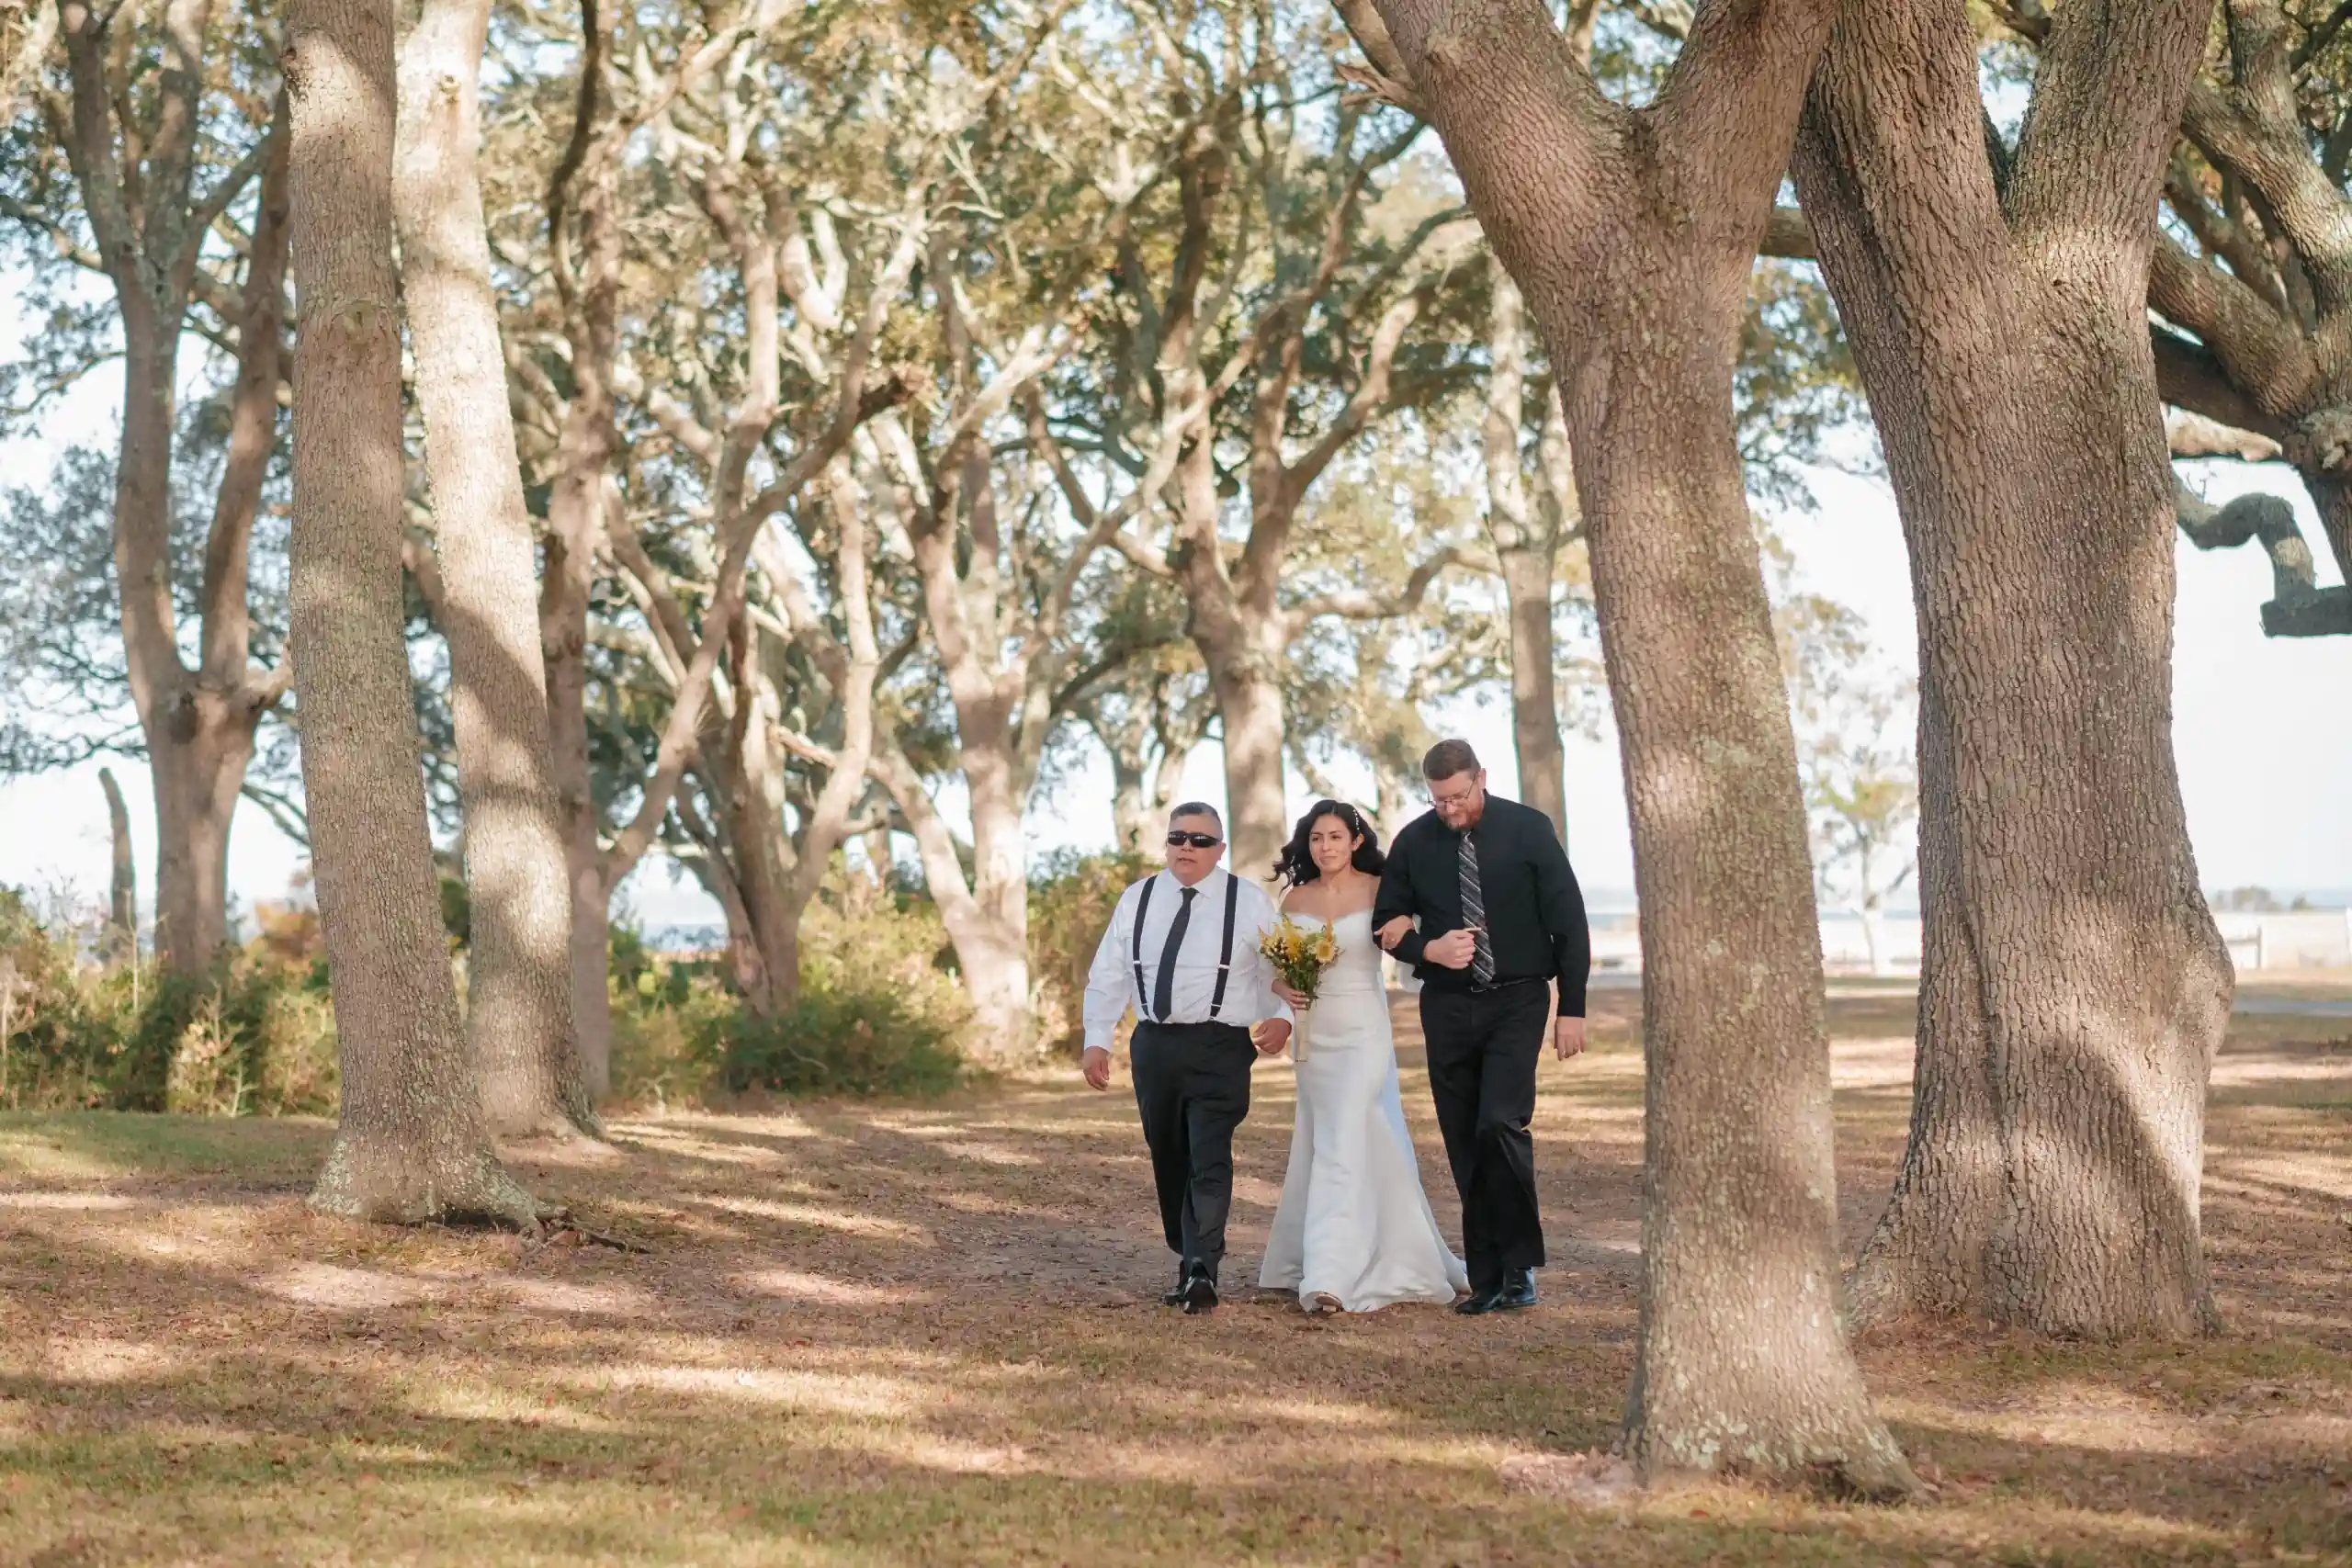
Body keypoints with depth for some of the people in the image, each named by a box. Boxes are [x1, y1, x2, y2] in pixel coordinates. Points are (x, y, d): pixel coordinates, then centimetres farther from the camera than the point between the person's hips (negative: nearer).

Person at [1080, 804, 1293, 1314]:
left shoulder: (1250, 902, 1)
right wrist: (1096, 1040, 1)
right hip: (1154, 1046, 4)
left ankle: (1201, 1273, -18)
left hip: (1220, 1049, -4)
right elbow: (1108, 976, 10)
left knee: (1209, 1161, -15)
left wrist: (1281, 1018, -16)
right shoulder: (1137, 900, 10)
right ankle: (1189, 1264, 23)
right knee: (1168, 1163, 11)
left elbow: (1280, 973, 3)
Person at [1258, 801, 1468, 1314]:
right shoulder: (1296, 899, 8)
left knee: (1344, 1144, -15)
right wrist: (1284, 989, -9)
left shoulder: (1379, 892, -3)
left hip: (1363, 1031, -5)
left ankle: (1330, 1276, -20)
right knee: (1322, 1144, 11)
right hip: (1312, 1033, 5)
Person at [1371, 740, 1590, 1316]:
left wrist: (1572, 1008, -5)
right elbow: (1387, 922, 11)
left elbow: (1569, 921, -1)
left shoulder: (1528, 829, -4)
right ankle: (1489, 1280, 9)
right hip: (1447, 1006, 3)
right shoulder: (1413, 843, 2)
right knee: (1465, 1143, 3)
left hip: (1517, 1002, -3)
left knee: (1501, 1123, -19)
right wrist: (1428, 949, -11)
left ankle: (1520, 1264, -6)